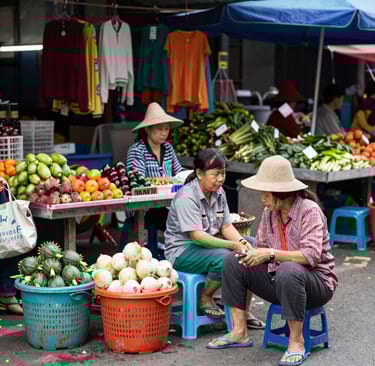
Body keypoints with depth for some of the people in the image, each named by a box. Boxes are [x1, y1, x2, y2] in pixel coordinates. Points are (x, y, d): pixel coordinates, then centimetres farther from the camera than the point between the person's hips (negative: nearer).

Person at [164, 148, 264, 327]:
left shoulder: (219, 192, 6)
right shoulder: (186, 197, -19)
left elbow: (226, 226, 5)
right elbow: (197, 236, -26)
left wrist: (241, 242, -17)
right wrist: (232, 245, -33)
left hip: (209, 244, 8)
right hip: (183, 251, -8)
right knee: (224, 258, -33)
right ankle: (205, 298, -5)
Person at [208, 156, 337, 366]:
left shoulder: (309, 210, -18)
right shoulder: (270, 212, 2)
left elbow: (311, 255, -28)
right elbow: (262, 246, 10)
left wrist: (271, 254, -33)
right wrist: (250, 253, -13)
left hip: (317, 282, -7)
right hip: (278, 278, 7)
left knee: (288, 271, -40)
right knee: (233, 262, -3)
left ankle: (296, 341, -25)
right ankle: (240, 332, -1)